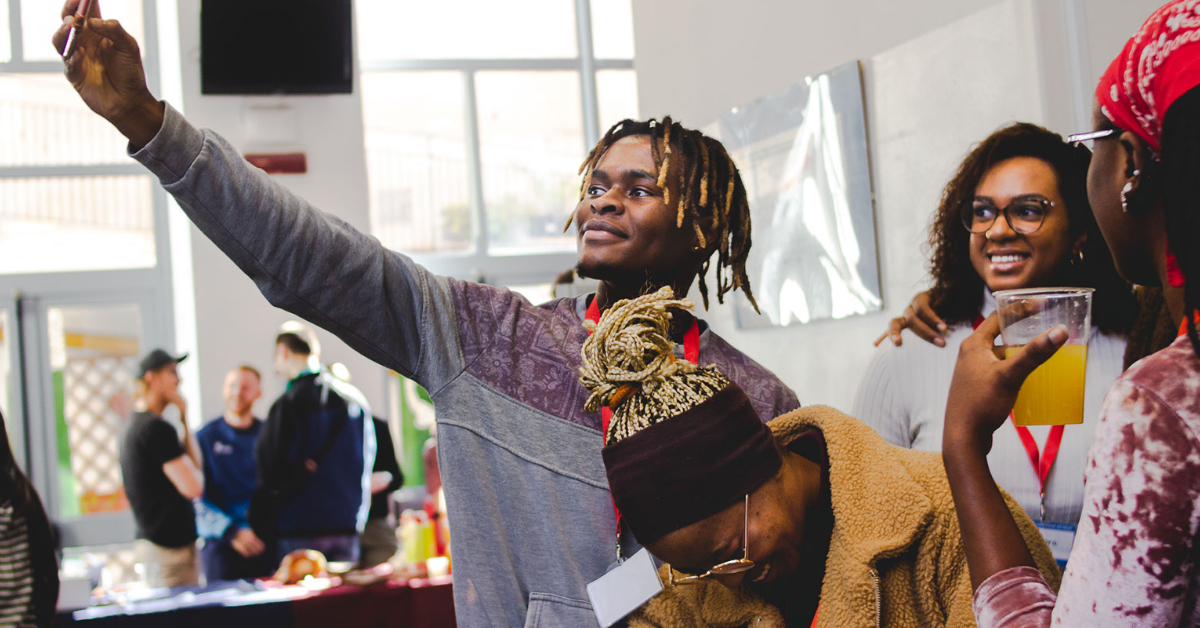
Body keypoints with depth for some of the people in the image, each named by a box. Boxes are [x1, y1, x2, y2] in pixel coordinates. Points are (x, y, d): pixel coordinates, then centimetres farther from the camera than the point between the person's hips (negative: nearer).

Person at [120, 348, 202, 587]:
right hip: (171, 544, -10)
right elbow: (193, 488, -16)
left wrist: (184, 422, 5)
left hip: (149, 538, 10)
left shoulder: (134, 425, 16)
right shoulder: (158, 428, -15)